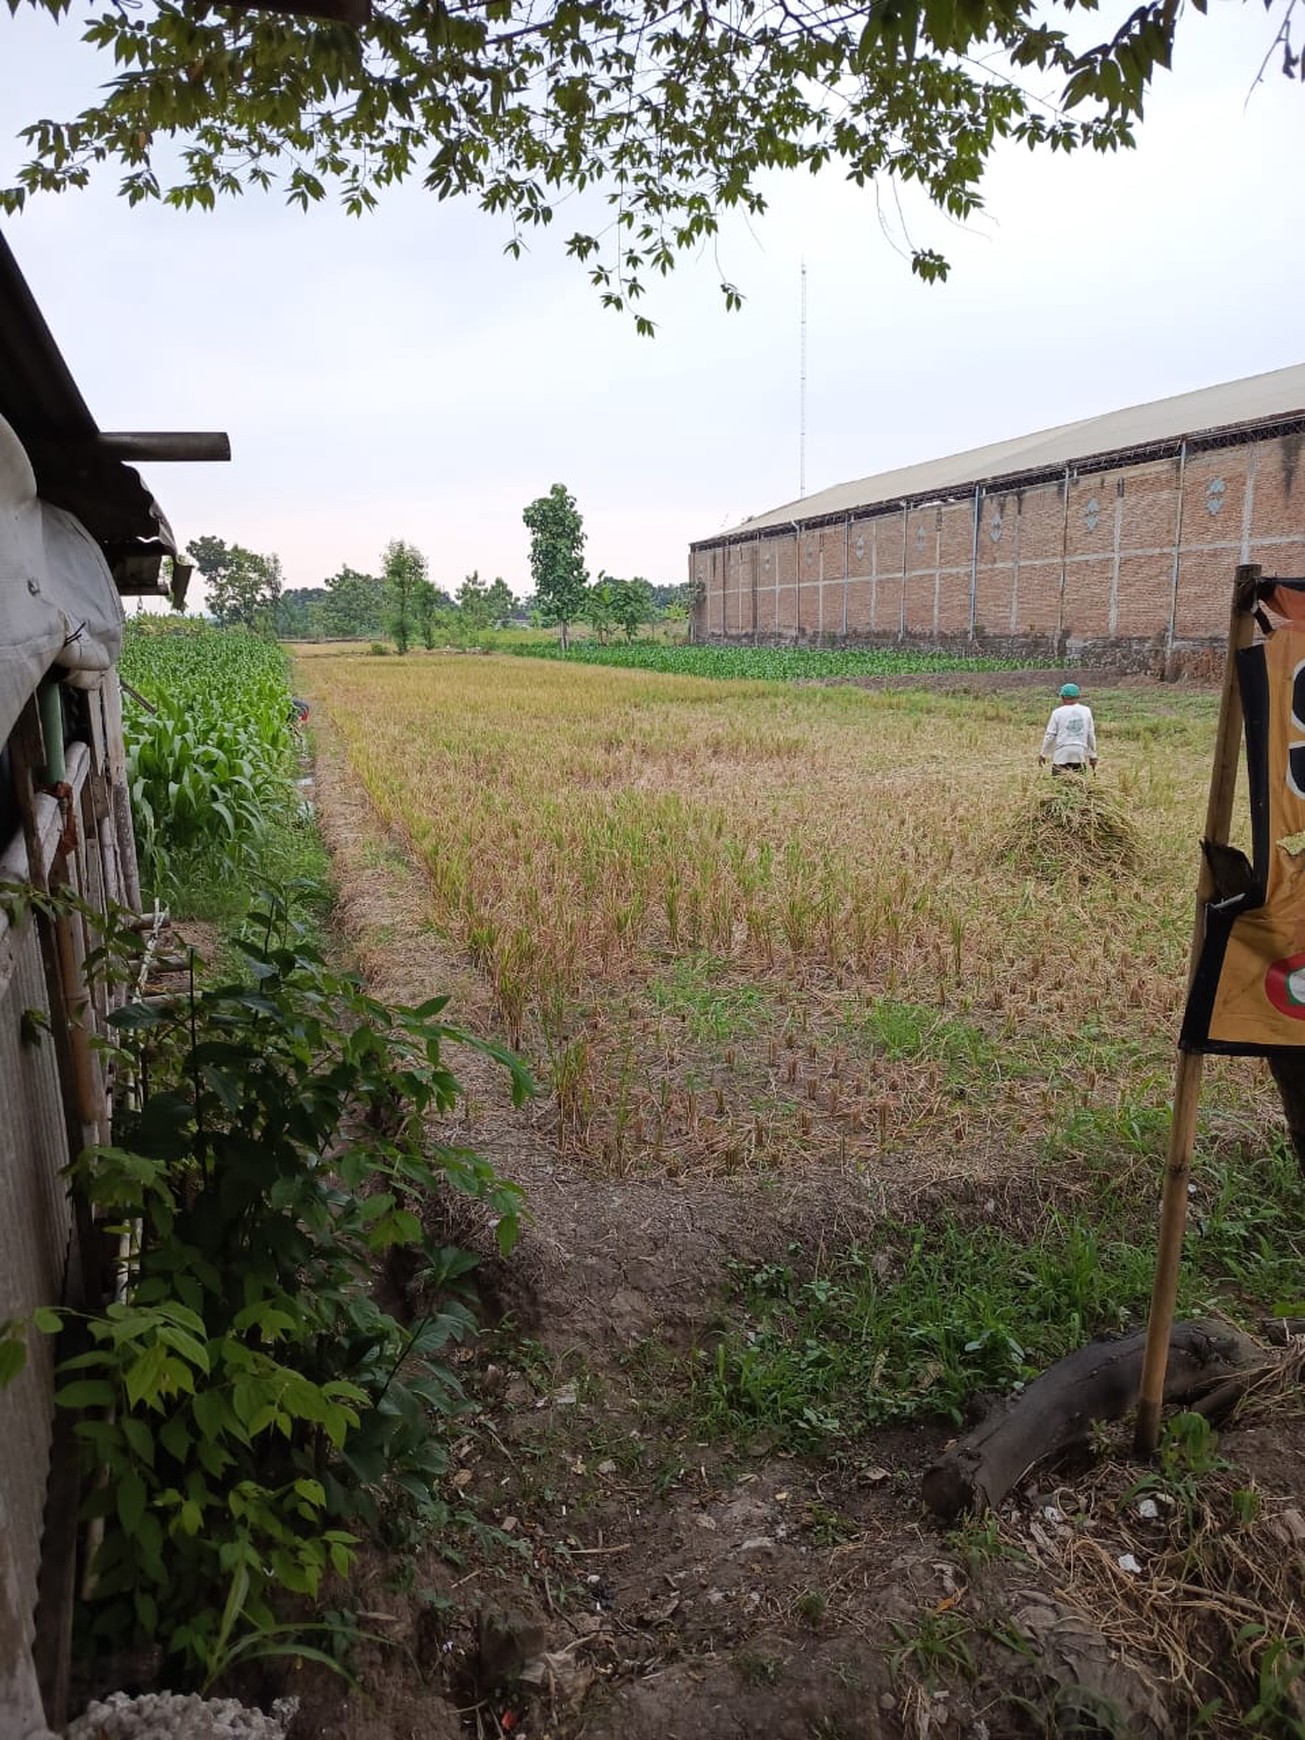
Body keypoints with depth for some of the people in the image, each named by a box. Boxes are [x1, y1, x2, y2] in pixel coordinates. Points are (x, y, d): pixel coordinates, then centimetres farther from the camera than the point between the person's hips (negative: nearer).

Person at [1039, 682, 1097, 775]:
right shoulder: (1086, 711, 6)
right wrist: (1093, 755, 17)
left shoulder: (1058, 712, -4)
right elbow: (1091, 735, 9)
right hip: (1080, 754, 3)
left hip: (1061, 754, -3)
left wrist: (1043, 754, 9)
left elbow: (1050, 735, -2)